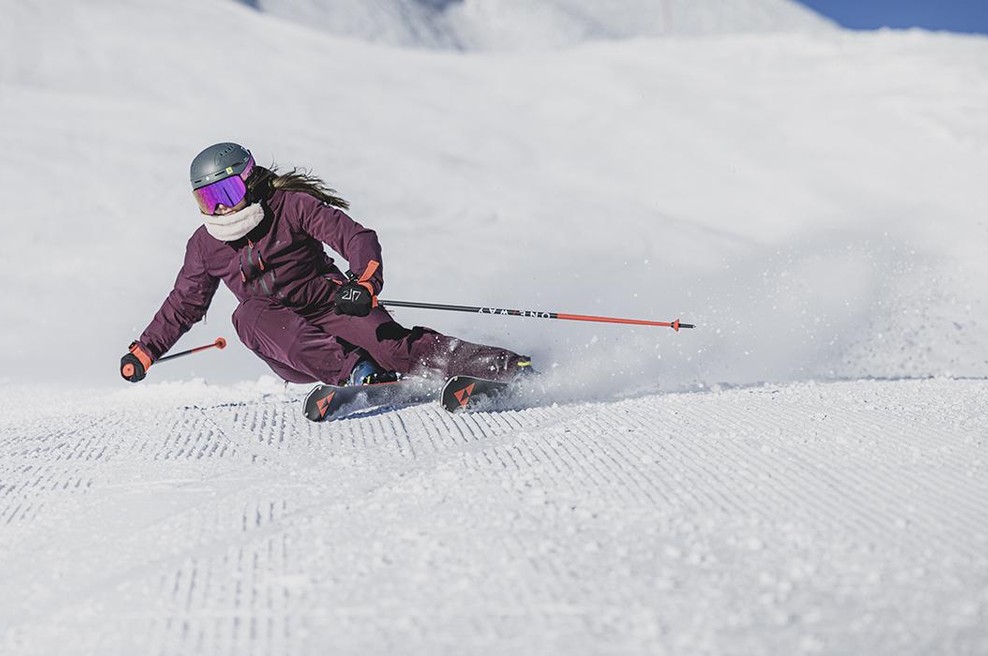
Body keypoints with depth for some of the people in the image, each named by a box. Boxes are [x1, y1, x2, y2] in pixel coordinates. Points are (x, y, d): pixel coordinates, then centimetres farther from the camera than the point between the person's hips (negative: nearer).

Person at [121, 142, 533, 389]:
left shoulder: (292, 206, -6)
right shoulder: (206, 246, 7)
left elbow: (357, 239, -14)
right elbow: (184, 304, 21)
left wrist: (364, 283, -34)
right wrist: (145, 351, 16)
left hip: (328, 304, -3)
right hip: (282, 338, 3)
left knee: (391, 343, -29)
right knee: (249, 316, -32)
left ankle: (504, 367, -28)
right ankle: (355, 372, -43)